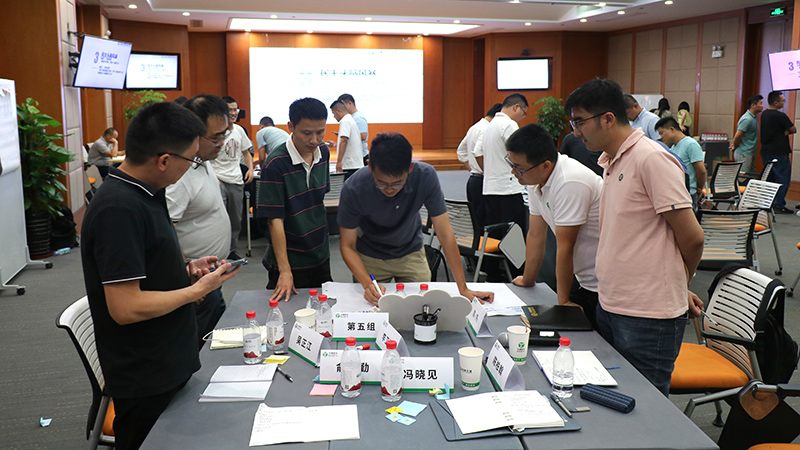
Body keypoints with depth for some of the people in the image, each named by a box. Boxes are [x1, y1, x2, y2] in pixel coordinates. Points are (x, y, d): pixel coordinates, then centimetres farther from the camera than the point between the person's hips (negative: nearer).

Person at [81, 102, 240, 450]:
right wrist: (198, 290, -17)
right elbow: (125, 307, -28)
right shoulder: (119, 209, -25)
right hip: (145, 381, -9)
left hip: (168, 366, 9)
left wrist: (185, 271, 2)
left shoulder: (141, 193, 6)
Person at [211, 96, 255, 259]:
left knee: (236, 220, 12)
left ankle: (232, 250, 25)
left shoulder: (239, 130, 10)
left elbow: (246, 152, 23)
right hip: (218, 179, -6)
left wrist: (250, 169, 6)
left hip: (236, 180, 6)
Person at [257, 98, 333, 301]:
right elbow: (275, 220, -21)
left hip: (321, 257, 6)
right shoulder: (275, 164, -20)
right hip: (290, 261, -6)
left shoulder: (323, 153, -1)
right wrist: (284, 271, -23)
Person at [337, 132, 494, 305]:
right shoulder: (353, 189, -31)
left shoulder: (425, 176, -29)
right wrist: (367, 283, -39)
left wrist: (463, 289, -24)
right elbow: (347, 245, -21)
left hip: (411, 253, 1)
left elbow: (444, 233, -23)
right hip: (369, 258, -1)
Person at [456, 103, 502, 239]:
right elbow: (478, 153, -27)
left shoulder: (474, 128, 17)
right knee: (483, 224, -7)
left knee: (474, 222, 13)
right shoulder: (486, 129, -14)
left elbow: (460, 151, 26)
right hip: (482, 181, -10)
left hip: (472, 180, 10)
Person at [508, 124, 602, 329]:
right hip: (583, 279, 8)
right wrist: (527, 281, 14)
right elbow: (536, 236, 8)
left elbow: (565, 247, -22)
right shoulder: (535, 179, -1)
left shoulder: (570, 184, -28)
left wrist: (563, 302, -15)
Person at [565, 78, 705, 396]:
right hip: (609, 307, 9)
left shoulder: (651, 159, -16)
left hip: (648, 317, -8)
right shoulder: (611, 162, 13)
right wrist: (675, 287, 14)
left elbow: (691, 237, -14)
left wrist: (680, 285, 4)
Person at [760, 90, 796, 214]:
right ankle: (779, 205, -3)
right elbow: (793, 130, -9)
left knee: (768, 179, 15)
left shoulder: (764, 114, 9)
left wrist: (785, 132, 1)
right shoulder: (780, 116, -18)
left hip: (766, 151, 9)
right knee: (783, 179, -2)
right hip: (779, 152, -9)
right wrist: (787, 131, 7)